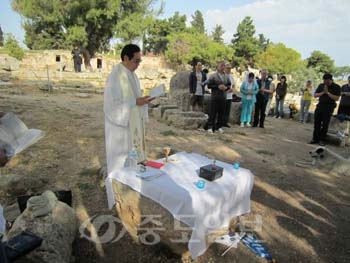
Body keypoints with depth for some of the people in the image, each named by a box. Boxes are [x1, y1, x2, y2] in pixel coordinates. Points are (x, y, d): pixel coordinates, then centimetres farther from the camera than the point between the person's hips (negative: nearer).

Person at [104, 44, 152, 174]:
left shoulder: (131, 74, 9)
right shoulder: (115, 76, -19)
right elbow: (113, 104, -22)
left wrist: (142, 99, -3)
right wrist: (135, 102, -24)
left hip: (132, 123, 9)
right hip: (120, 124, -8)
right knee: (121, 158, 4)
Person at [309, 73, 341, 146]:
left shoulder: (336, 87, -4)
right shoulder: (321, 85, 8)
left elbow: (336, 98, -12)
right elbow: (315, 95, 7)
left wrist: (327, 92, -16)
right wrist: (322, 92, -9)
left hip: (329, 108, -4)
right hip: (320, 106, 4)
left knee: (325, 124, 1)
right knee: (317, 123, 4)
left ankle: (322, 140, 9)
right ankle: (315, 138, 10)